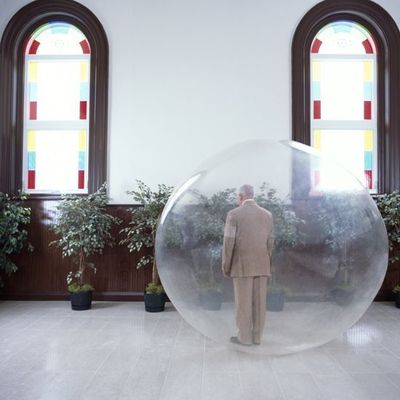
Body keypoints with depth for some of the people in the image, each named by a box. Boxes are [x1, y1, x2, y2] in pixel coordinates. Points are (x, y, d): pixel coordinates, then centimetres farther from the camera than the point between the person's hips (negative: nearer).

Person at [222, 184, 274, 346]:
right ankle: (256, 336, 17)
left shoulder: (234, 214, -10)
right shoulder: (267, 214, 4)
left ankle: (244, 337, 10)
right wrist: (265, 264, 16)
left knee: (243, 302, 3)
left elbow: (229, 243, -12)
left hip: (242, 265, -5)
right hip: (261, 265, 5)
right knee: (259, 301, 10)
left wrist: (225, 267, -3)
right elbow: (270, 243, 7)